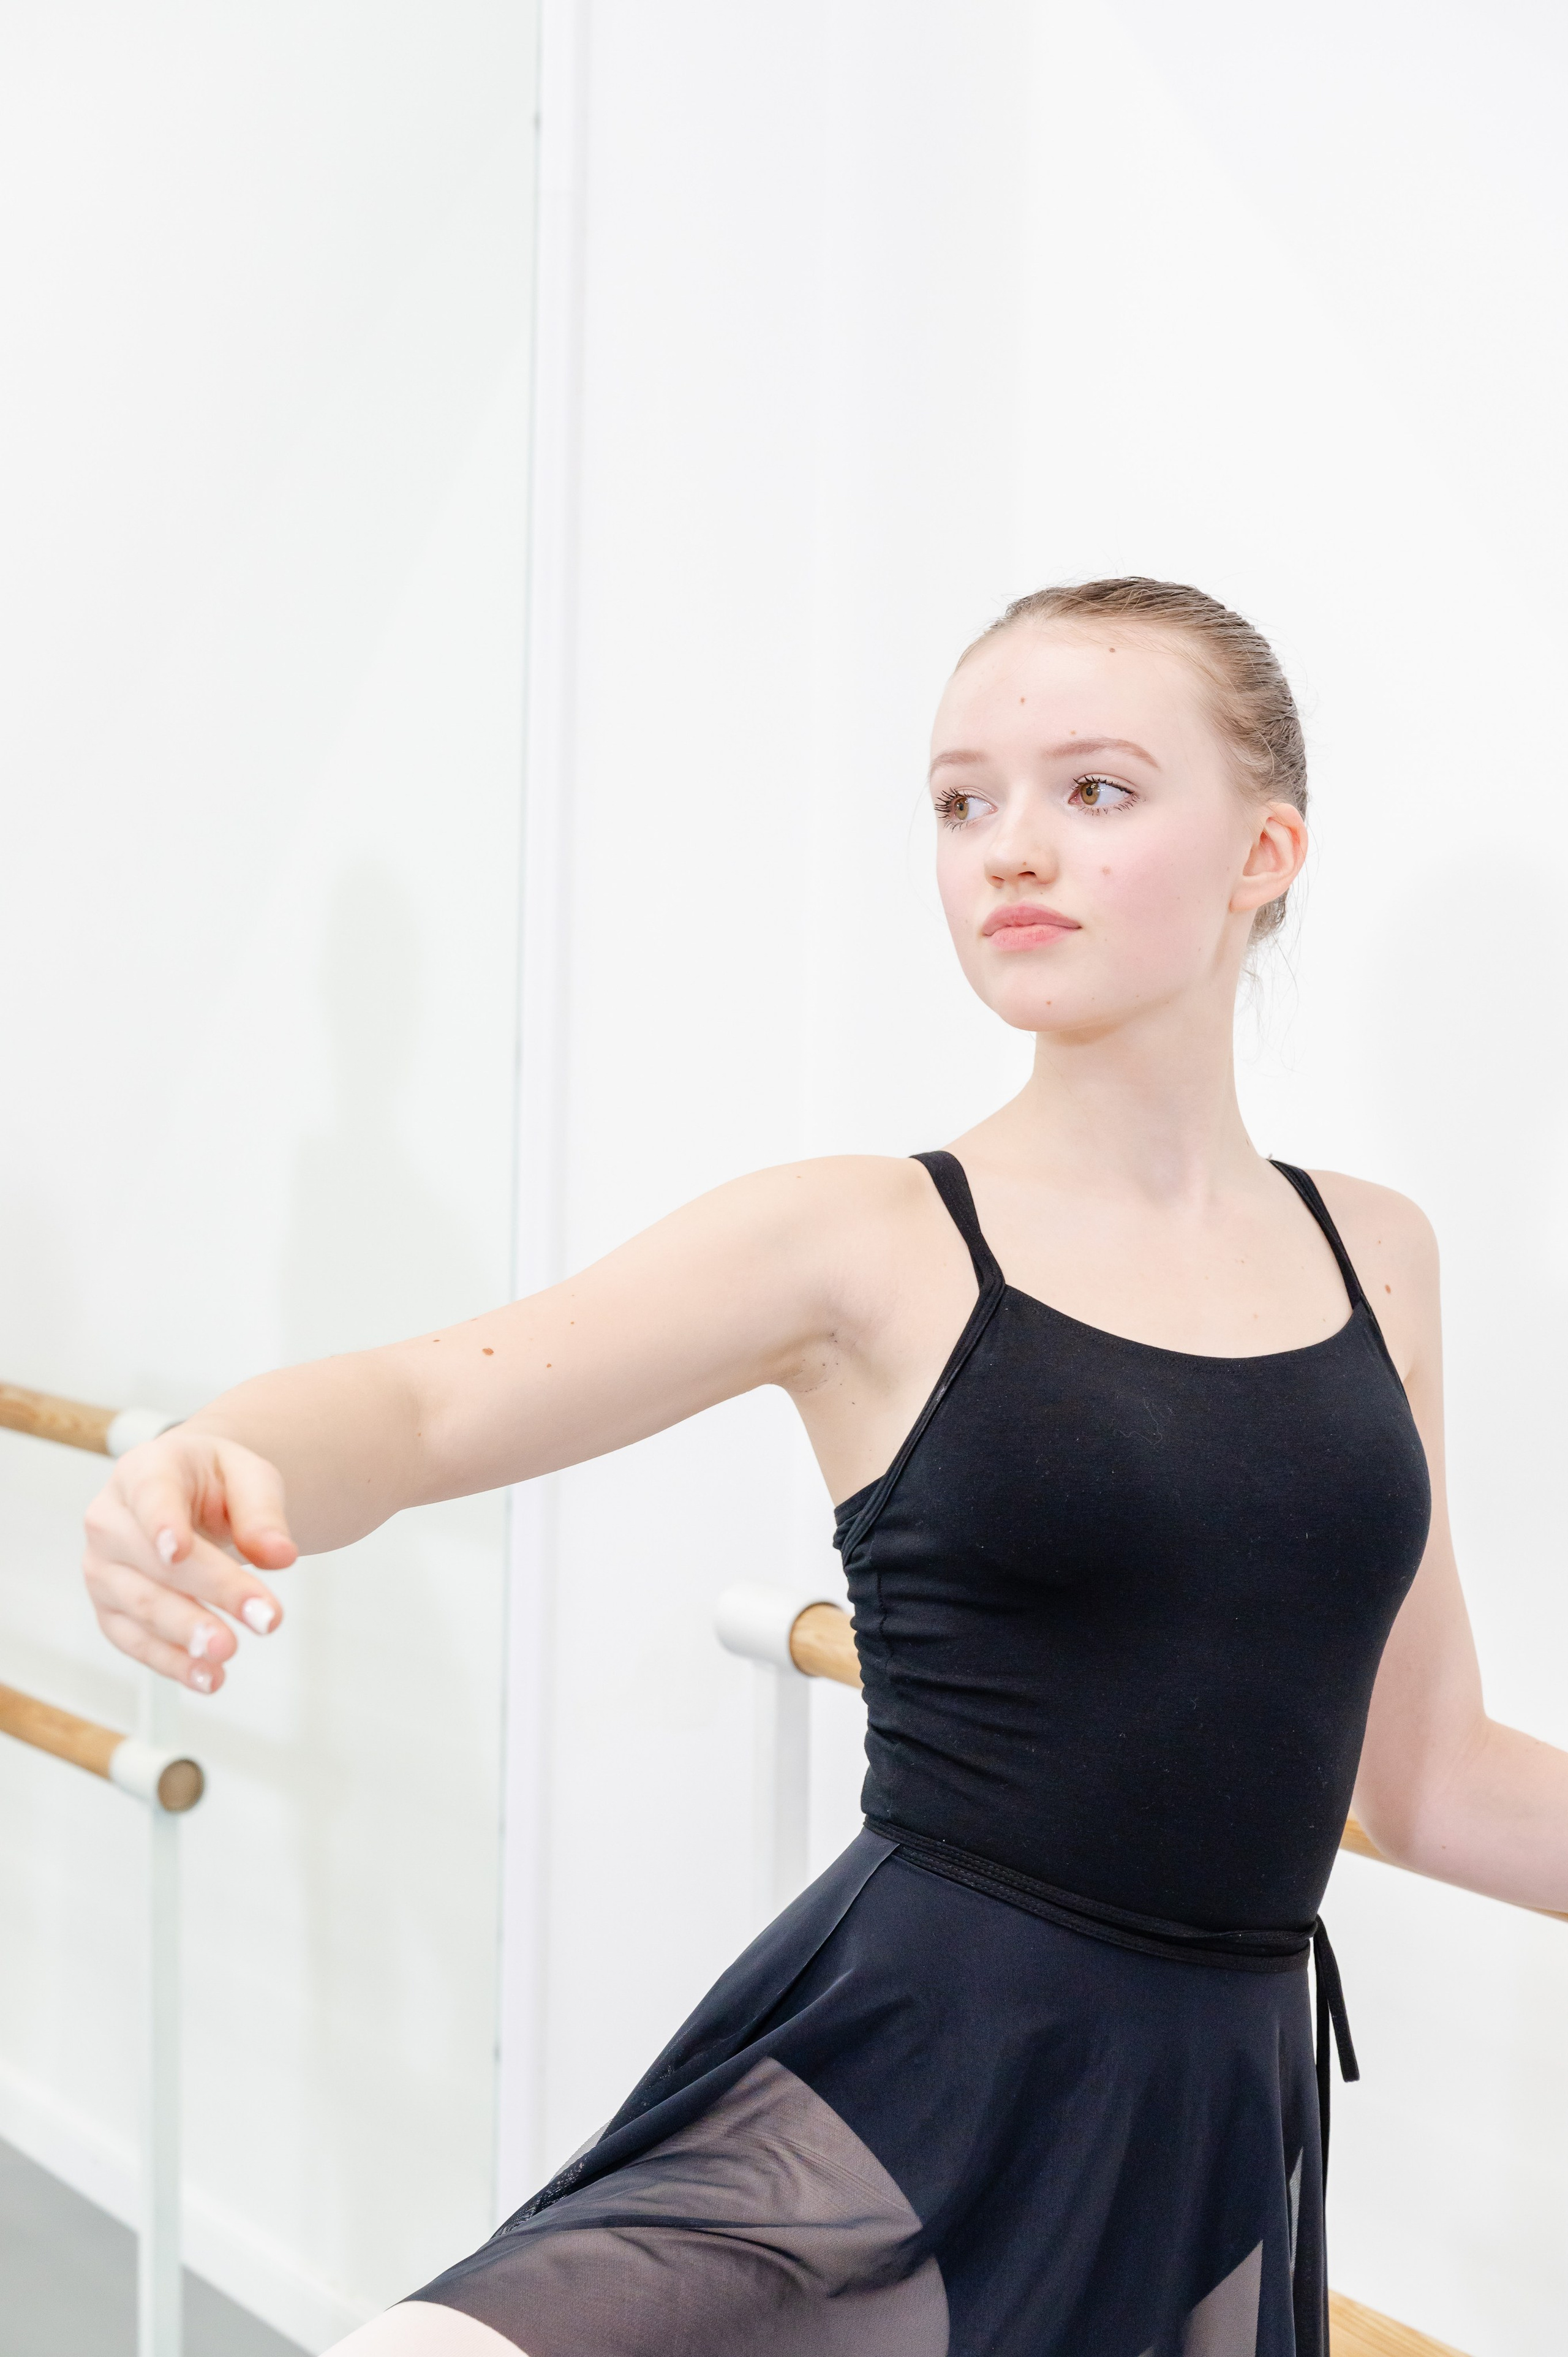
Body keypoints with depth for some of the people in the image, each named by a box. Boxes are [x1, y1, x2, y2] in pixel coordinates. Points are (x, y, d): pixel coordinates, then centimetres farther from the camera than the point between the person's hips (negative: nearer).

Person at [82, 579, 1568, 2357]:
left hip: (1217, 2136, 4)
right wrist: (217, 1471, -38)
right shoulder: (867, 1244, -5)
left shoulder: (1374, 1257, 7)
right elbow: (420, 1408, -18)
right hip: (900, 2087, -4)